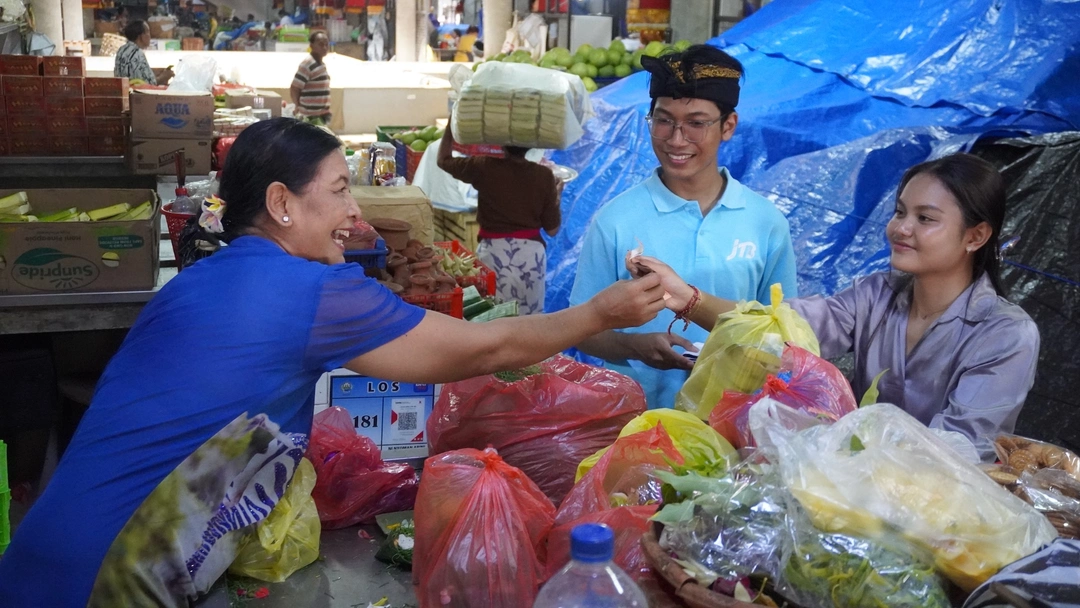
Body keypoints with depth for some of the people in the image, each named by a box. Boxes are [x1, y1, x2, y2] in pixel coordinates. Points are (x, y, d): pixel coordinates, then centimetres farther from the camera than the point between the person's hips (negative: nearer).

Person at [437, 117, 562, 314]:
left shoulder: (485, 167, -10)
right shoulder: (544, 175, -6)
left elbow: (444, 160, 8)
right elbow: (552, 229, 0)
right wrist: (556, 194, 15)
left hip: (493, 252, -1)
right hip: (531, 252, 1)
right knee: (531, 317, 13)